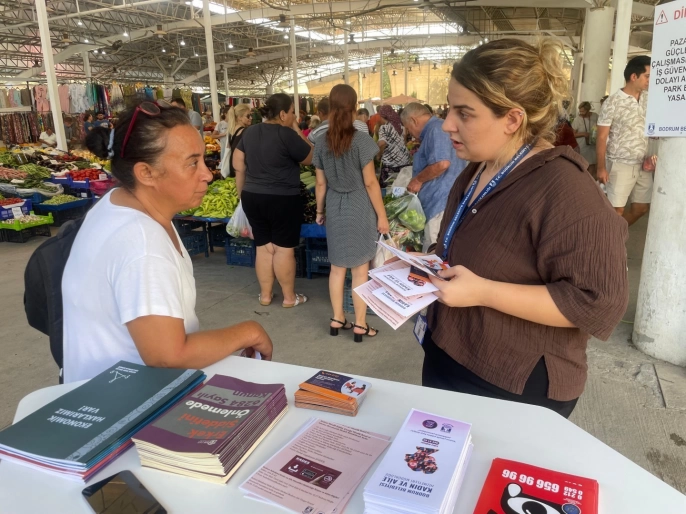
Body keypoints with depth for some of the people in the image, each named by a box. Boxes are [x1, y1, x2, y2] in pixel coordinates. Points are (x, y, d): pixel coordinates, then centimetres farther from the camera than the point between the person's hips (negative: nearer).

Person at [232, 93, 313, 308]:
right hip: (282, 200, -6)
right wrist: (297, 130, 2)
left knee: (263, 246, 14)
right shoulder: (286, 134, -14)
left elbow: (238, 165, 11)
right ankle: (289, 297, 15)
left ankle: (265, 295, 23)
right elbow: (310, 158, -4)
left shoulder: (249, 132, 7)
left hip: (252, 197, 6)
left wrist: (242, 193, 20)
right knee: (284, 248, 4)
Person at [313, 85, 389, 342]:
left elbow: (321, 183, 6)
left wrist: (319, 210, 18)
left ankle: (337, 319, 25)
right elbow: (370, 182, -12)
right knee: (360, 269, 4)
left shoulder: (322, 142, 1)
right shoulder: (361, 139, -12)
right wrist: (381, 215, -5)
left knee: (337, 267, 15)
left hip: (335, 209, 4)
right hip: (360, 208, -4)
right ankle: (360, 325, 13)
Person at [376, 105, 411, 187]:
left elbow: (382, 144, -24)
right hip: (405, 160, 7)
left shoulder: (384, 127, -11)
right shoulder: (399, 124, 11)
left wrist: (379, 156, -9)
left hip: (390, 162, -7)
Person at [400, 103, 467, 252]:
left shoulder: (436, 129, -14)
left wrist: (418, 179, -15)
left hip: (441, 201, -11)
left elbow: (442, 163, -27)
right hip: (439, 200, 11)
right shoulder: (433, 131, 20)